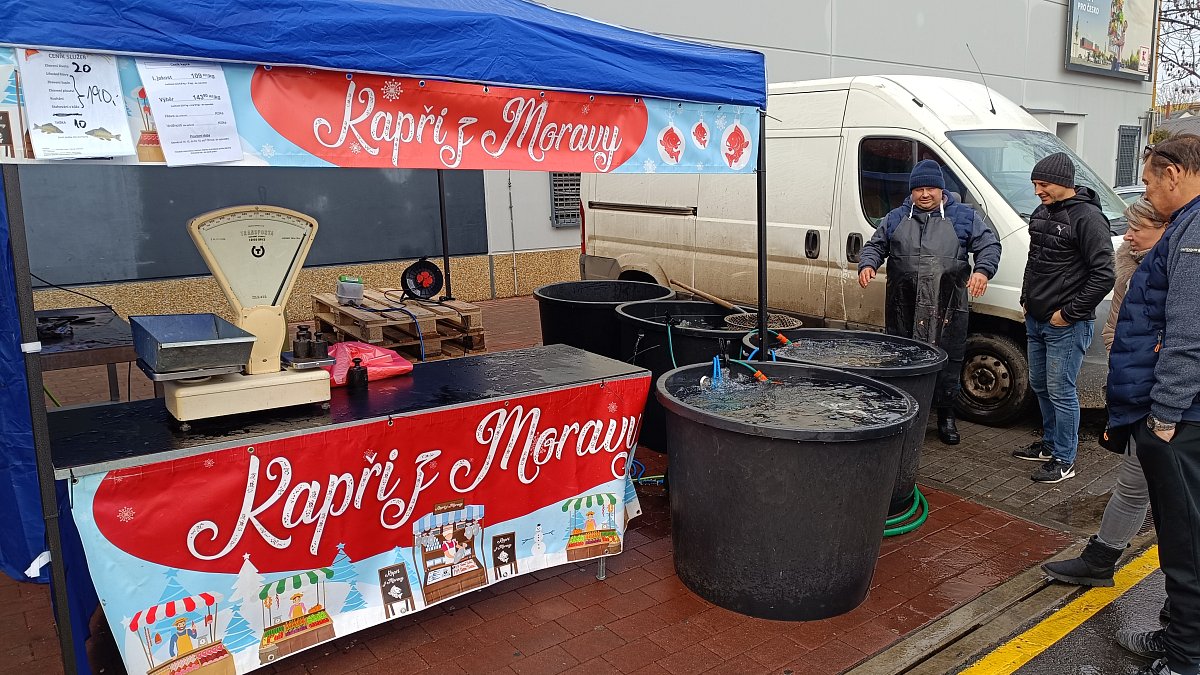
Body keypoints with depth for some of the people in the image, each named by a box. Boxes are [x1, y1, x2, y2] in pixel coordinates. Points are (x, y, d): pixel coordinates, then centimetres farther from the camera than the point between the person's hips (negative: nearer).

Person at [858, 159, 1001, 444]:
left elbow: (989, 245, 8)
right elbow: (875, 245, 18)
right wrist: (868, 264, -4)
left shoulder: (963, 217, 9)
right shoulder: (896, 218, 13)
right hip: (903, 308, 1)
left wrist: (982, 270, -12)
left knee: (948, 360, 4)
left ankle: (946, 416, 20)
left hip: (947, 309, -1)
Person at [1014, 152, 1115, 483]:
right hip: (1036, 320, 9)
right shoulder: (1041, 213, 11)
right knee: (1040, 386, 18)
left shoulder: (1087, 217, -16)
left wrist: (1069, 313, -17)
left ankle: (1064, 461, 8)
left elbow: (1104, 276, -19)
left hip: (1066, 325, -9)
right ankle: (1050, 444, 34)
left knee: (1061, 392, -3)